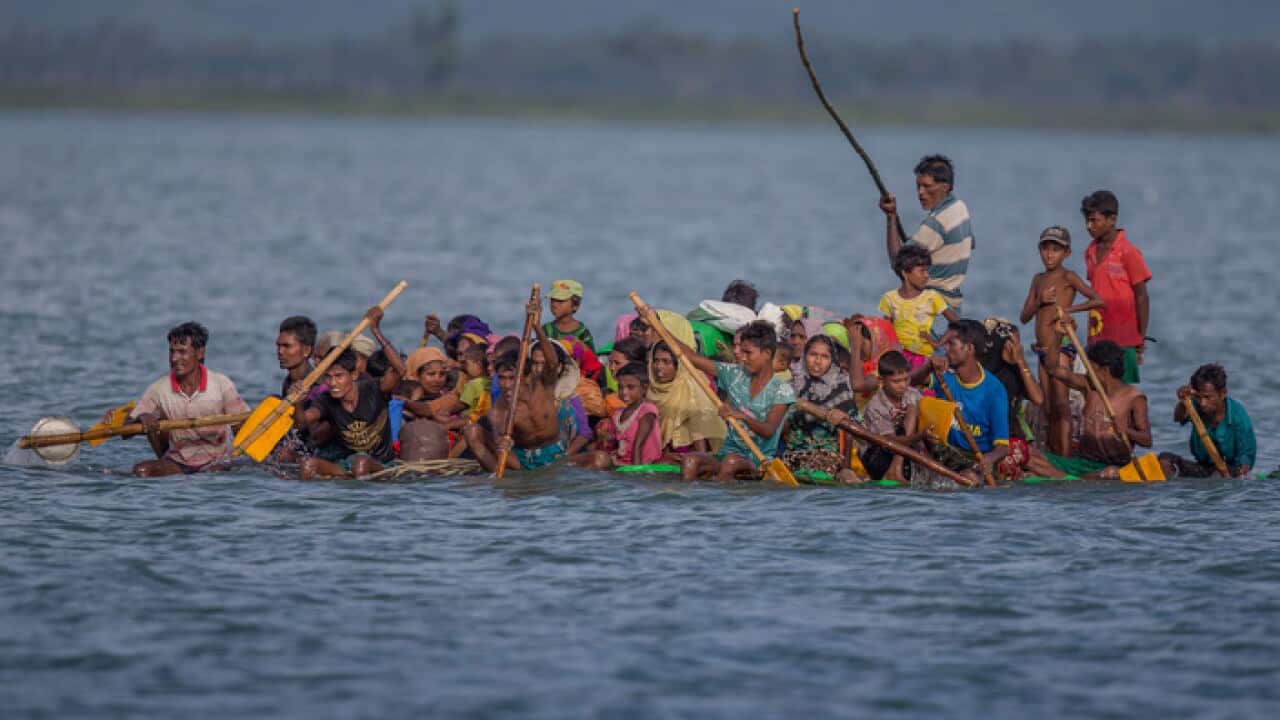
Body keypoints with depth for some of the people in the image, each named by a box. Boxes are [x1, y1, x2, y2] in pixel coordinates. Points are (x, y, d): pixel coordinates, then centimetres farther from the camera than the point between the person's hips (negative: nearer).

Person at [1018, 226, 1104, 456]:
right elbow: (1024, 317, 13)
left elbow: (1098, 301, -16)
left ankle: (1065, 456, -16)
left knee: (1061, 403, -12)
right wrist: (1040, 301, -6)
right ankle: (1052, 456, 12)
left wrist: (1067, 309, -16)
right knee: (1050, 408, 9)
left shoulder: (1068, 277, -5)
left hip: (1060, 347, -7)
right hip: (1043, 350, 7)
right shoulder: (1038, 279, 15)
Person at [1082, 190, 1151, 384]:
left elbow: (1141, 297, -6)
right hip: (1097, 339, 6)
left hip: (1124, 342, -6)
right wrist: (1091, 338, 14)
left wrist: (1141, 339, -6)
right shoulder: (1090, 253, 12)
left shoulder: (1128, 253, -8)